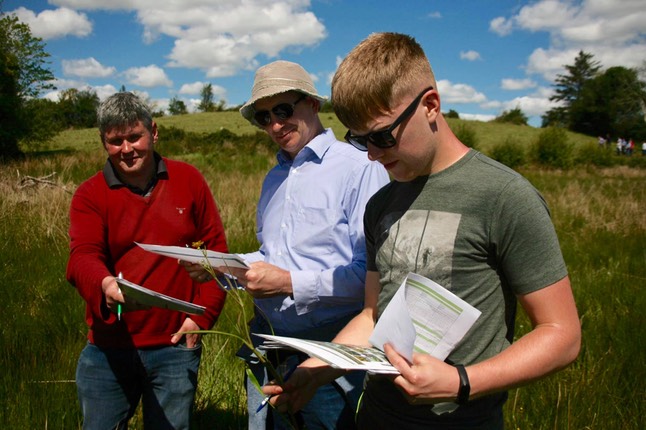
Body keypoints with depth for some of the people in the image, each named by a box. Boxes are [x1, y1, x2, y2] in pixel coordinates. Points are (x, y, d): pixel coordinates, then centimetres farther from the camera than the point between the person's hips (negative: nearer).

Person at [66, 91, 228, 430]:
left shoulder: (188, 180, 2)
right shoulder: (90, 195, -2)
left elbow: (216, 248, 4)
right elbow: (83, 256, -15)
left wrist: (203, 315, -3)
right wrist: (105, 284, -38)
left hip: (176, 346, 1)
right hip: (108, 351, 0)